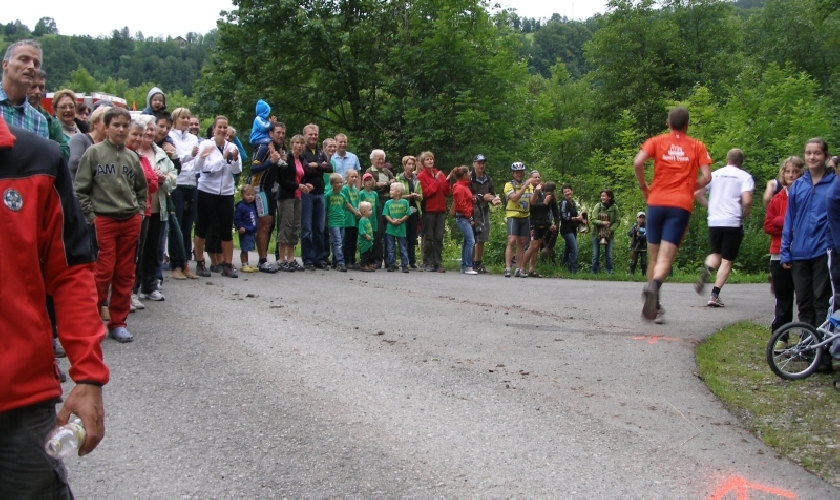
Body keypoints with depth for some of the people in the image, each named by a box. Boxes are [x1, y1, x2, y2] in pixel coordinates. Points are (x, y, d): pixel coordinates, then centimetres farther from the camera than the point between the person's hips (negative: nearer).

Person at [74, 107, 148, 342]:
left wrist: (139, 210, 12)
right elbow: (81, 189, -4)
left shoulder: (132, 157, 10)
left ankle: (118, 322, 16)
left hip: (130, 222, 4)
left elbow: (142, 188, 24)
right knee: (103, 272, -7)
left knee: (125, 274, 7)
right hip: (103, 221, -4)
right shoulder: (93, 153, -2)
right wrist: (91, 216, -9)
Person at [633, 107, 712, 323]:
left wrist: (643, 186, 6)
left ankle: (654, 306, 20)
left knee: (654, 258, 14)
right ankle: (653, 286, -40)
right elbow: (706, 177, -1)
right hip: (681, 206, -1)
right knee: (665, 259, -10)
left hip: (657, 203, 1)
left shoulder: (656, 141, 8)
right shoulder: (697, 146, 9)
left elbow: (638, 162, -9)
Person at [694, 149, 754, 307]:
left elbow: (697, 194, 6)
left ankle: (706, 270, -12)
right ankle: (715, 295, -4)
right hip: (733, 222, -3)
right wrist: (744, 214, 4)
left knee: (716, 254, 21)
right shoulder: (744, 176, -1)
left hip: (714, 221, 3)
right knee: (727, 260, 4)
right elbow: (747, 200, -14)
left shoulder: (715, 174, 10)